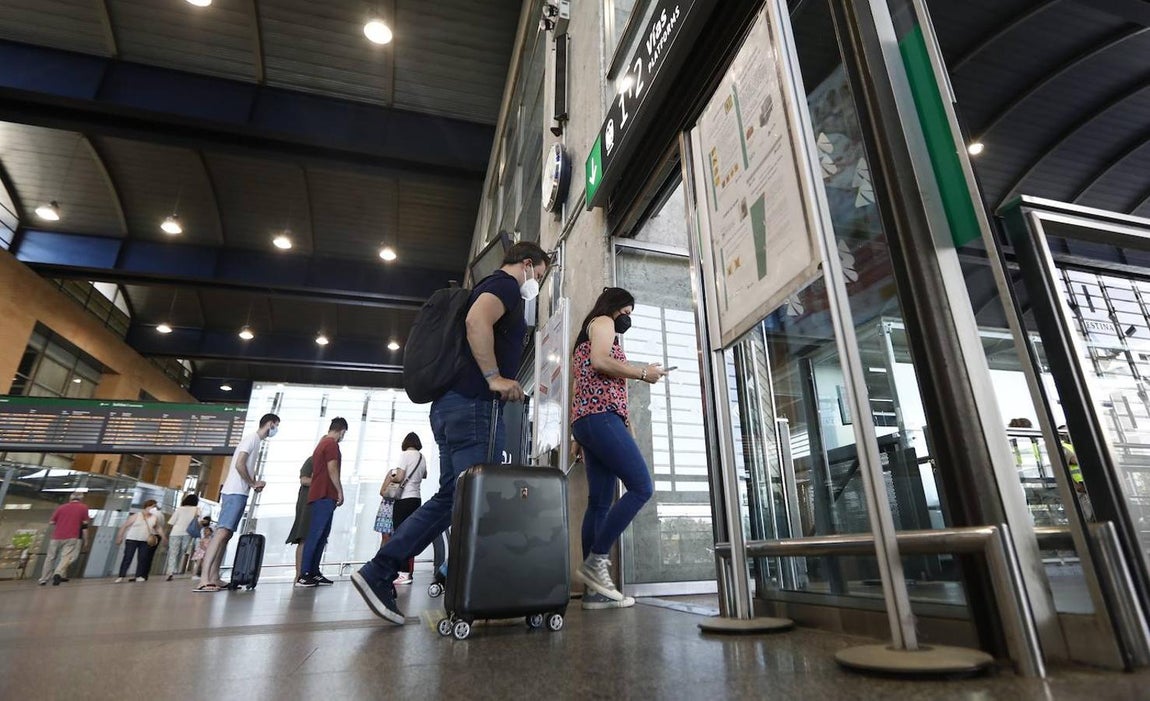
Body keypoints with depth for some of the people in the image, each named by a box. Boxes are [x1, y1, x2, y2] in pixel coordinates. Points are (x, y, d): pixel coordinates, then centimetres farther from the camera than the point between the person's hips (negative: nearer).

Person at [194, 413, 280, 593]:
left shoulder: (256, 441, 21)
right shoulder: (252, 438, -7)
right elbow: (239, 464, -17)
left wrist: (255, 483, 7)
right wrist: (253, 484, -7)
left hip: (239, 493, 10)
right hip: (235, 492, -10)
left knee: (226, 534, 7)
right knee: (221, 532, -17)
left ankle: (214, 578, 9)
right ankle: (205, 579, -22)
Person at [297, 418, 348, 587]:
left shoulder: (321, 443, 19)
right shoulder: (332, 444, -9)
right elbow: (332, 470, -15)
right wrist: (340, 491, -8)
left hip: (318, 495, 10)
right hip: (325, 496, -10)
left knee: (320, 536, 9)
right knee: (315, 536, -9)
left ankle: (314, 573, 9)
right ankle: (304, 575, -8)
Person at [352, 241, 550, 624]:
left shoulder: (489, 287, 28)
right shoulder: (505, 284, -2)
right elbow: (477, 320, -23)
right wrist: (495, 377, -19)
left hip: (450, 405, 10)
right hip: (475, 405, -10)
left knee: (450, 497, 11)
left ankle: (378, 573, 13)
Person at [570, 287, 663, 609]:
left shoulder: (589, 334, 33)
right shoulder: (602, 322, 6)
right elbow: (600, 362, -14)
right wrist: (643, 372, -3)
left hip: (587, 421, 10)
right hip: (600, 416, -10)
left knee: (600, 504, 2)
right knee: (641, 487, -14)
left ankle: (595, 589, 0)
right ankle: (595, 561, -13)